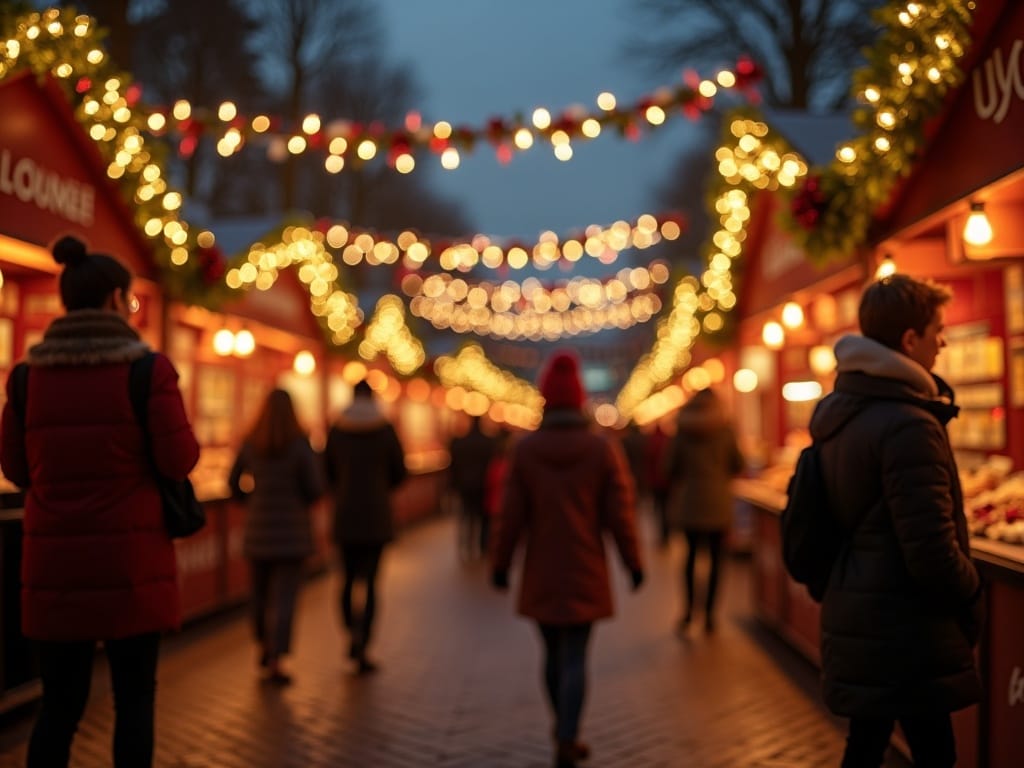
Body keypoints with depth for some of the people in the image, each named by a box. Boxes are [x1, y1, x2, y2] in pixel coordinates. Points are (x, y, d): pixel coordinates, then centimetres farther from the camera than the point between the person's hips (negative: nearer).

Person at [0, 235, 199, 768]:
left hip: (53, 561, 4)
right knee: (134, 699, 6)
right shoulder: (148, 369, -7)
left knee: (59, 703, 11)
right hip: (131, 559, -3)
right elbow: (180, 460, -10)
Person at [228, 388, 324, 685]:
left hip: (258, 530, 3)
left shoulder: (249, 444, -2)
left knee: (260, 591, 19)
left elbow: (234, 484, 5)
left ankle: (264, 647, 35)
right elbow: (315, 488, -12)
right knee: (284, 597, -1)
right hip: (291, 531, -3)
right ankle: (275, 662, -6)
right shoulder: (300, 444, -11)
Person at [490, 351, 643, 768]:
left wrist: (499, 564, 4)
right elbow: (620, 514, -6)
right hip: (585, 575, -1)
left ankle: (567, 733, 29)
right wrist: (634, 562, 5)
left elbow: (510, 515, -6)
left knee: (554, 653, 15)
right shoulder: (603, 448, -7)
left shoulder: (524, 448, -6)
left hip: (540, 575, 1)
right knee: (575, 658, 2)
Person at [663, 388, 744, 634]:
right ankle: (709, 614, 3)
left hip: (689, 500, 1)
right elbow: (737, 465, 3)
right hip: (718, 502, -1)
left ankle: (688, 612, 8)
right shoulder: (725, 429, -4)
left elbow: (670, 467, 0)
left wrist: (675, 491, 19)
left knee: (691, 553, 13)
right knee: (715, 557, 5)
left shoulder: (682, 431, -2)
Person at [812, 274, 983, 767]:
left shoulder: (838, 409, 6)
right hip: (903, 634, -9)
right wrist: (972, 598, -6)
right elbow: (932, 553, -22)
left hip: (854, 620, 9)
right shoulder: (908, 426, -22)